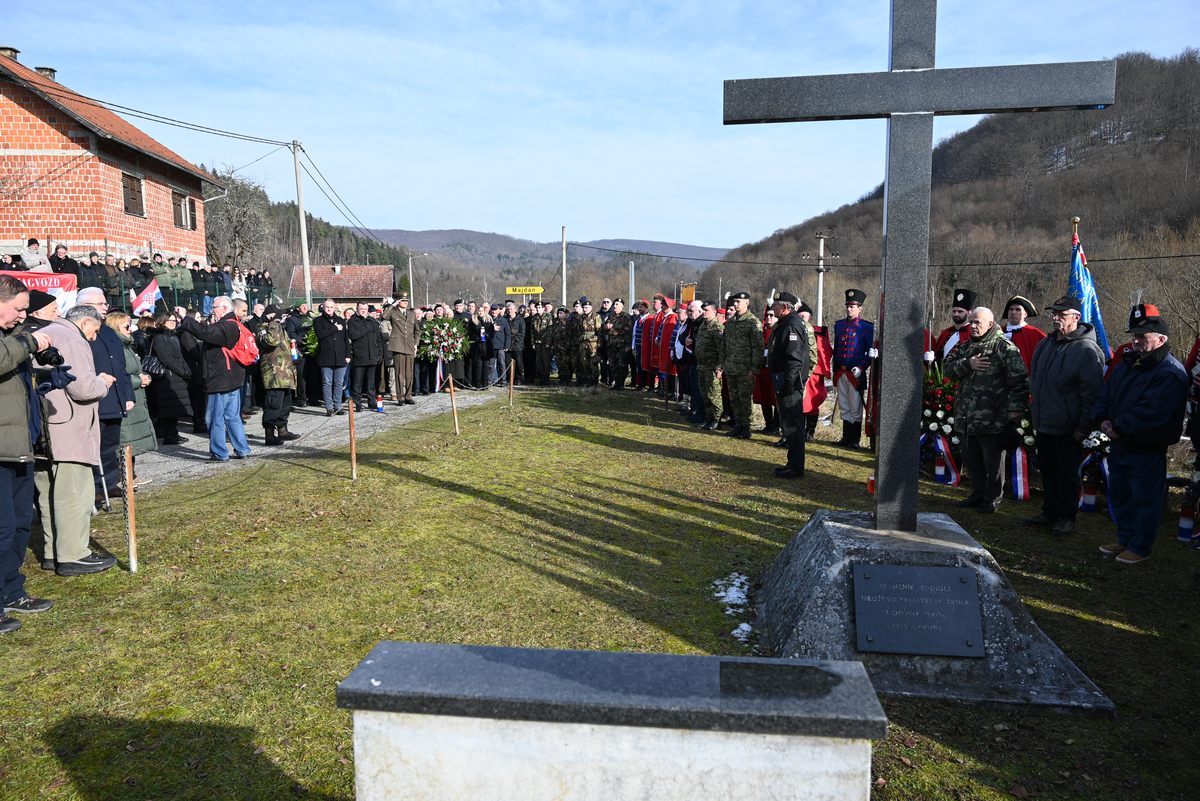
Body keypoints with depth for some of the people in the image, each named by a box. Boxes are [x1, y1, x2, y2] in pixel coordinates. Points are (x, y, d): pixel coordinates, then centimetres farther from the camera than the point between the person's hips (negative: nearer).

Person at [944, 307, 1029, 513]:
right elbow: (949, 368, 5)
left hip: (992, 418, -7)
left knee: (991, 461, 2)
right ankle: (977, 493, 31)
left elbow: (1019, 380, -12)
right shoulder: (966, 347, 14)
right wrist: (967, 364, -13)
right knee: (972, 458, 17)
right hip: (969, 417, 7)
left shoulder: (1005, 347, -8)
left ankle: (993, 498, 15)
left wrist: (1016, 407, -18)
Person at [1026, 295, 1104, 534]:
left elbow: (1091, 392, -17)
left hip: (1068, 428, -7)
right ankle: (1050, 512, 29)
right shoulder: (1045, 344, 10)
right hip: (1043, 423, 7)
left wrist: (1084, 425, -17)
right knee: (1047, 470, 16)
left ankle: (1066, 516, 19)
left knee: (1068, 473, 6)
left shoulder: (1087, 350, -15)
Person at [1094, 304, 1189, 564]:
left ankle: (1140, 548, 14)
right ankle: (1125, 540, 33)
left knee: (1145, 499, 3)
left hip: (1147, 451, -9)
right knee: (1119, 494, 18)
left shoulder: (1170, 373, -17)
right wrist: (1104, 420, -6)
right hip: (1119, 445, 9)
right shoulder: (1128, 363, 11)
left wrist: (1118, 427, -22)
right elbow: (1105, 394, 11)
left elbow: (1151, 413, -26)